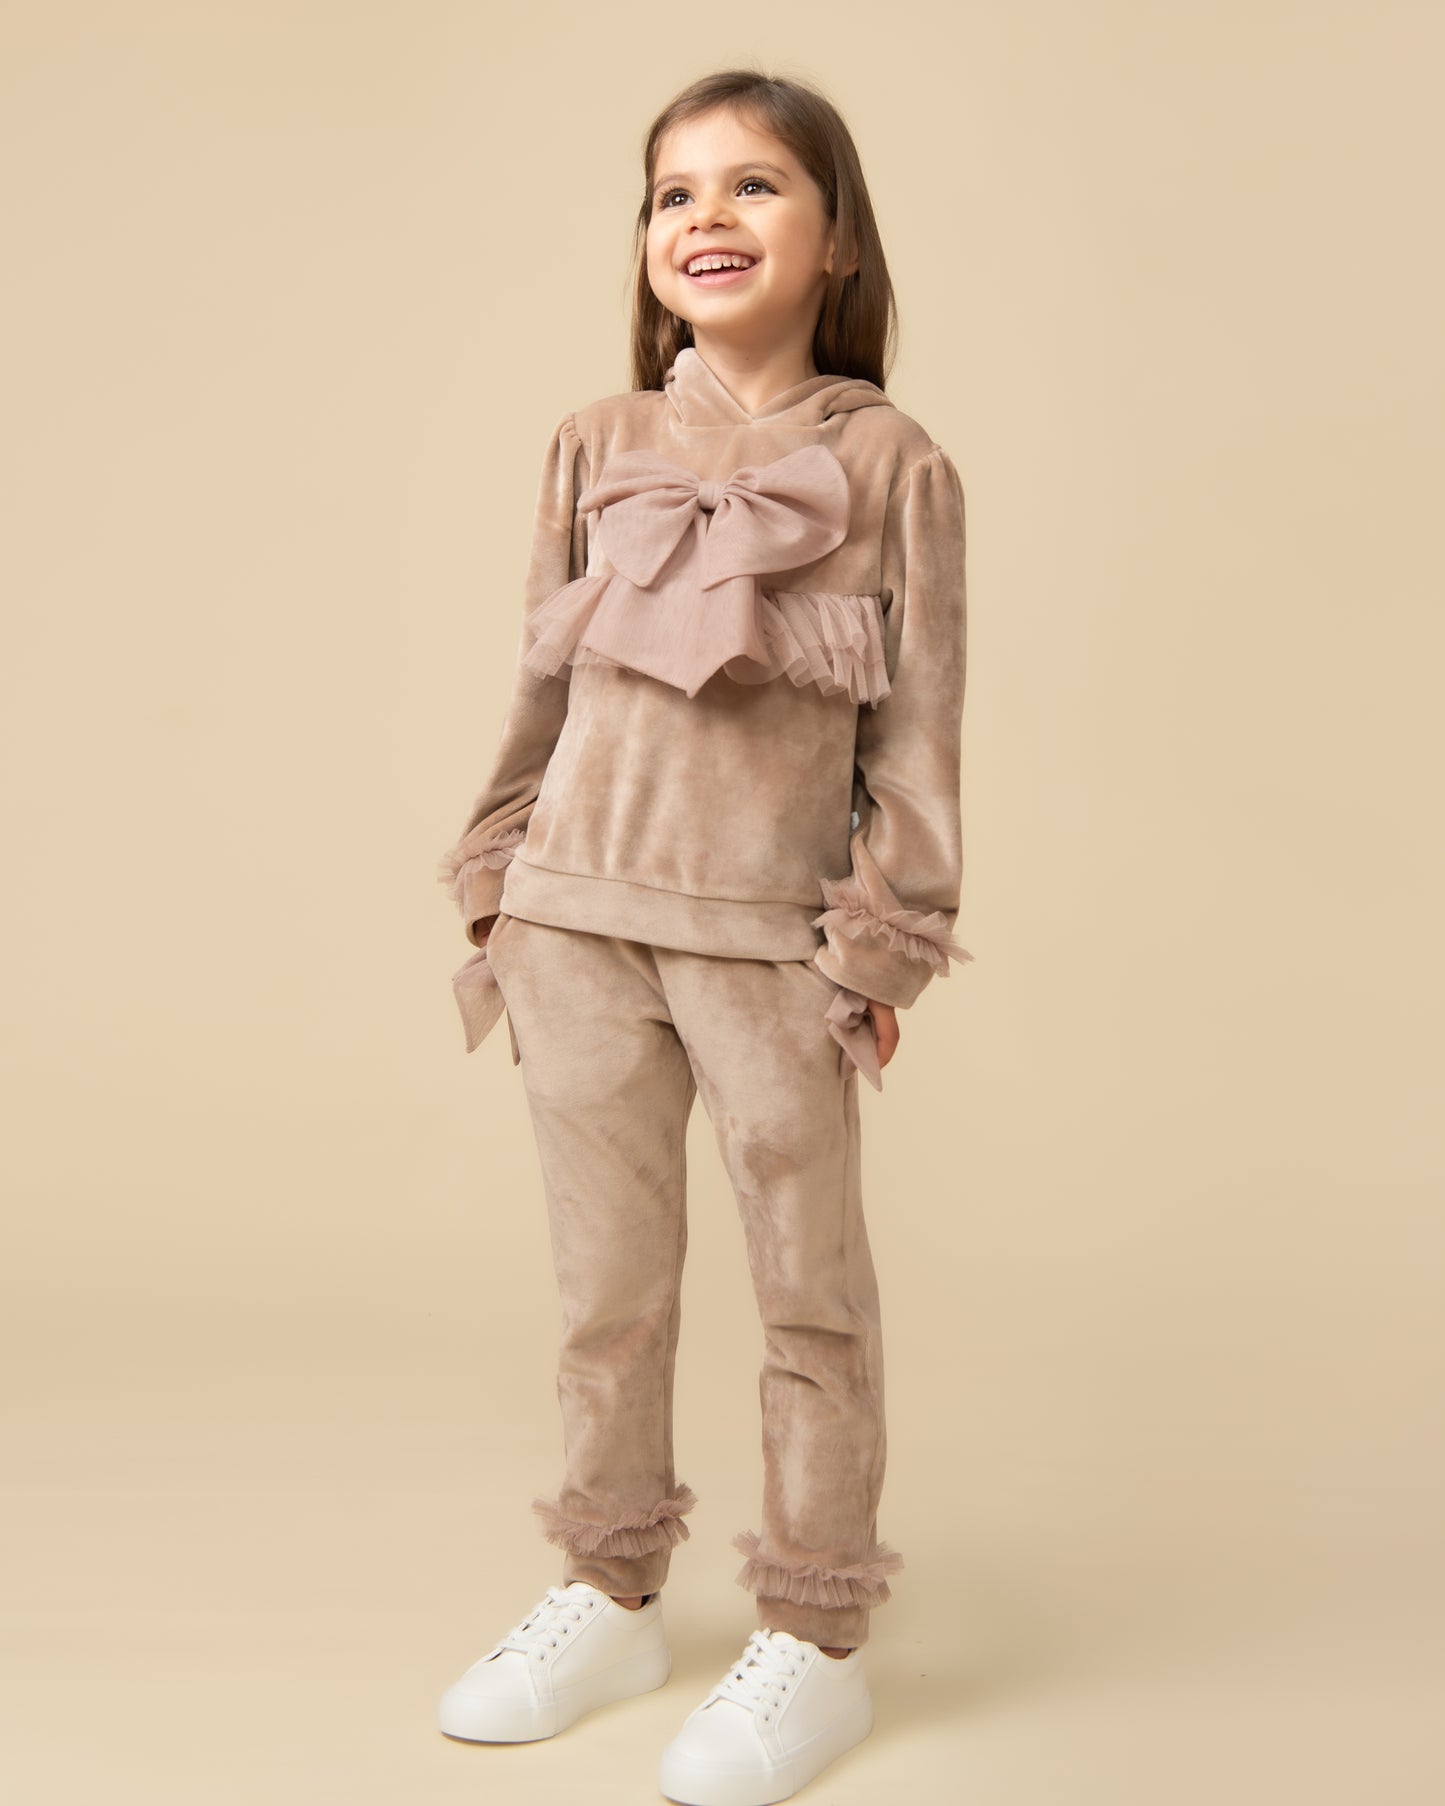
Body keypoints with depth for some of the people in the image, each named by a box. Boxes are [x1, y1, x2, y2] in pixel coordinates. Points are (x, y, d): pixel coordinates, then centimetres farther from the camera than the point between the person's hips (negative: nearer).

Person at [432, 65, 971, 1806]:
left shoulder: (893, 466, -3)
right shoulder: (598, 445, 5)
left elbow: (918, 724, -3)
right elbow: (540, 677, 10)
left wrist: (887, 942, -6)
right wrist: (500, 878, 9)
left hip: (774, 940, -3)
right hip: (581, 925, 3)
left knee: (809, 1289, 7)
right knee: (608, 1285, 13)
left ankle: (813, 1641, 20)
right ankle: (610, 1595, 30)